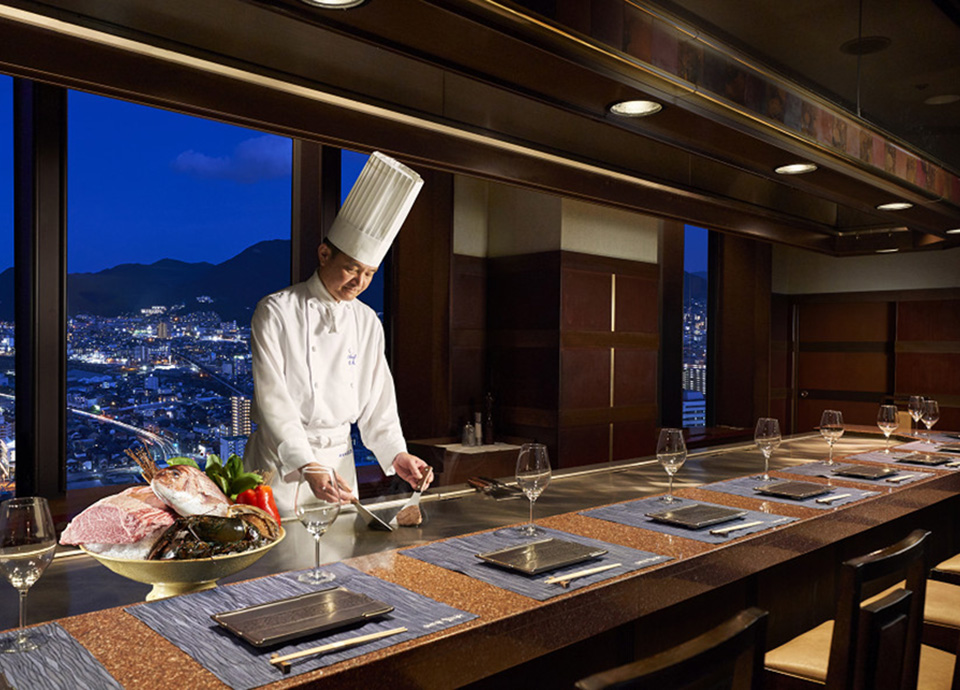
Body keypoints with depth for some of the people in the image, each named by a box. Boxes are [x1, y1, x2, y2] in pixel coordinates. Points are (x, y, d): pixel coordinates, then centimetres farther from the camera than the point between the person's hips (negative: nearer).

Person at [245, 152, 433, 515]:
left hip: (339, 459, 5)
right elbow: (273, 401, -16)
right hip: (282, 459, -4)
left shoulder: (368, 323, 6)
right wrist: (309, 467, -26)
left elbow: (377, 400, 9)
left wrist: (396, 454, -7)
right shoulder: (276, 311, -9)